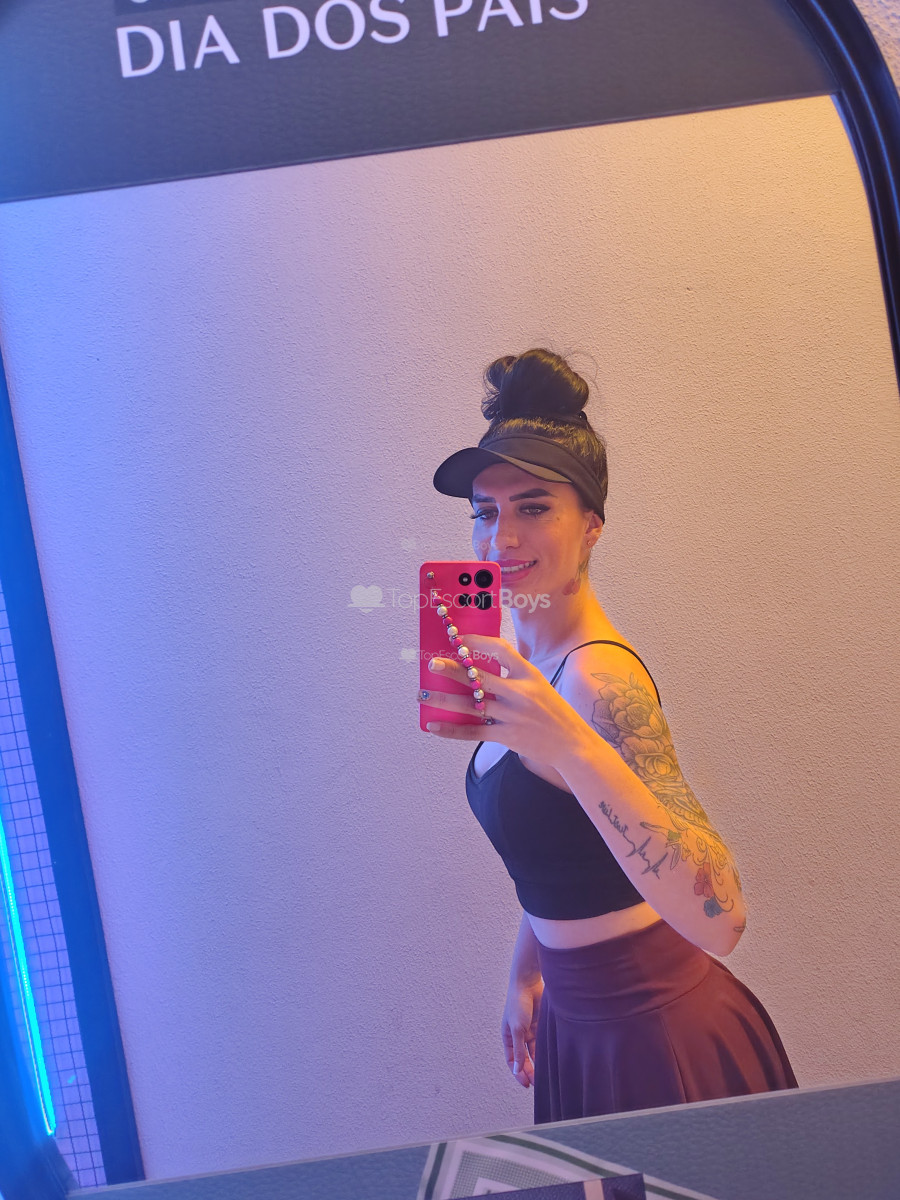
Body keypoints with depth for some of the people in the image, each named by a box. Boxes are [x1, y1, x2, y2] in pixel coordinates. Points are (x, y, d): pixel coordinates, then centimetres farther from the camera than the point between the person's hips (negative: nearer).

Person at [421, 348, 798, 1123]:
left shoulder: (601, 680, -27)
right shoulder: (528, 664, 0)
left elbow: (719, 918, -39)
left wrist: (569, 746, -49)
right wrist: (527, 973, 18)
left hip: (659, 1037, -8)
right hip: (581, 1023, 8)